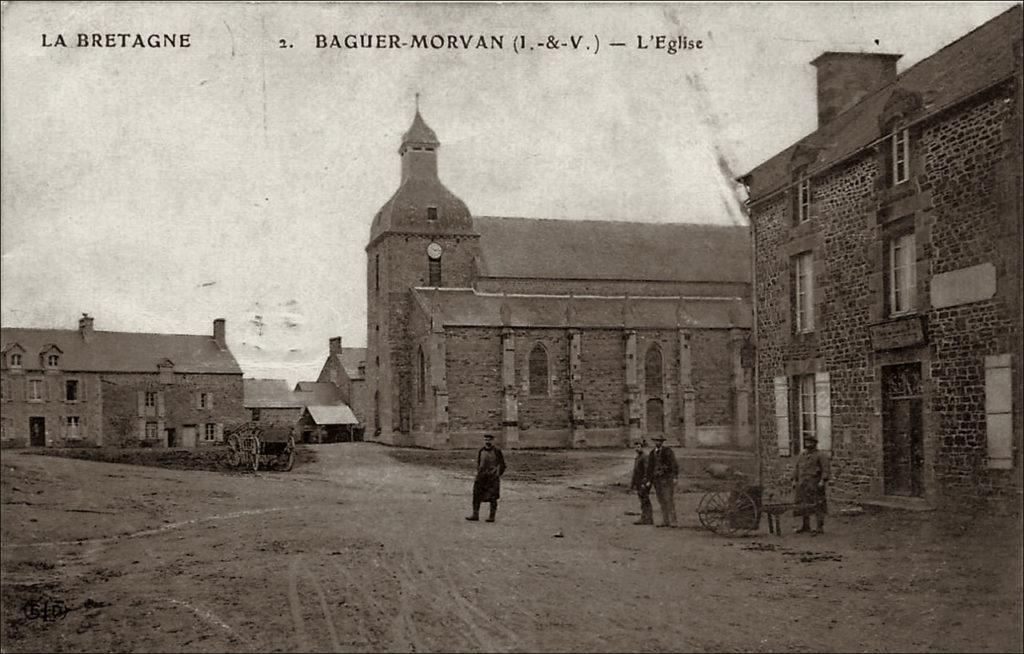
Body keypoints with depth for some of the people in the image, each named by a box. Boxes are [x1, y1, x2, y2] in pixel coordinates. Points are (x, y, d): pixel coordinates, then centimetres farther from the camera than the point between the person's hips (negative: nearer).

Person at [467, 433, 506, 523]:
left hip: (493, 477, -5)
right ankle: (475, 515, 9)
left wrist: (497, 474, -8)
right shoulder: (481, 451, 11)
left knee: (492, 497, -1)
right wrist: (479, 473, 10)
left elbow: (502, 464, -1)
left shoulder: (497, 451, -3)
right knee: (476, 495, 2)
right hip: (482, 477, 5)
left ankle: (492, 516, 6)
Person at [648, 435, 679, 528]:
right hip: (657, 479, 6)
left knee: (669, 500, -8)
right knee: (662, 501, 5)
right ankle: (665, 521, 8)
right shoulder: (652, 453, 13)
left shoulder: (667, 451, -4)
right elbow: (650, 466, 19)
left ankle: (672, 521, -7)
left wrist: (674, 477, -16)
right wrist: (649, 479, 16)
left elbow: (673, 464, -9)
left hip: (667, 478, -6)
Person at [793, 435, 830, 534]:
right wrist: (794, 480, 8)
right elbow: (796, 468, 18)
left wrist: (823, 481, -18)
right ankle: (805, 526, 17)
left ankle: (820, 528, -6)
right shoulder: (801, 456, 17)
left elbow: (825, 469, -9)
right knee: (803, 505, 8)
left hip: (815, 484, -6)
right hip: (803, 484, 6)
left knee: (817, 505, -7)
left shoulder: (821, 455, -2)